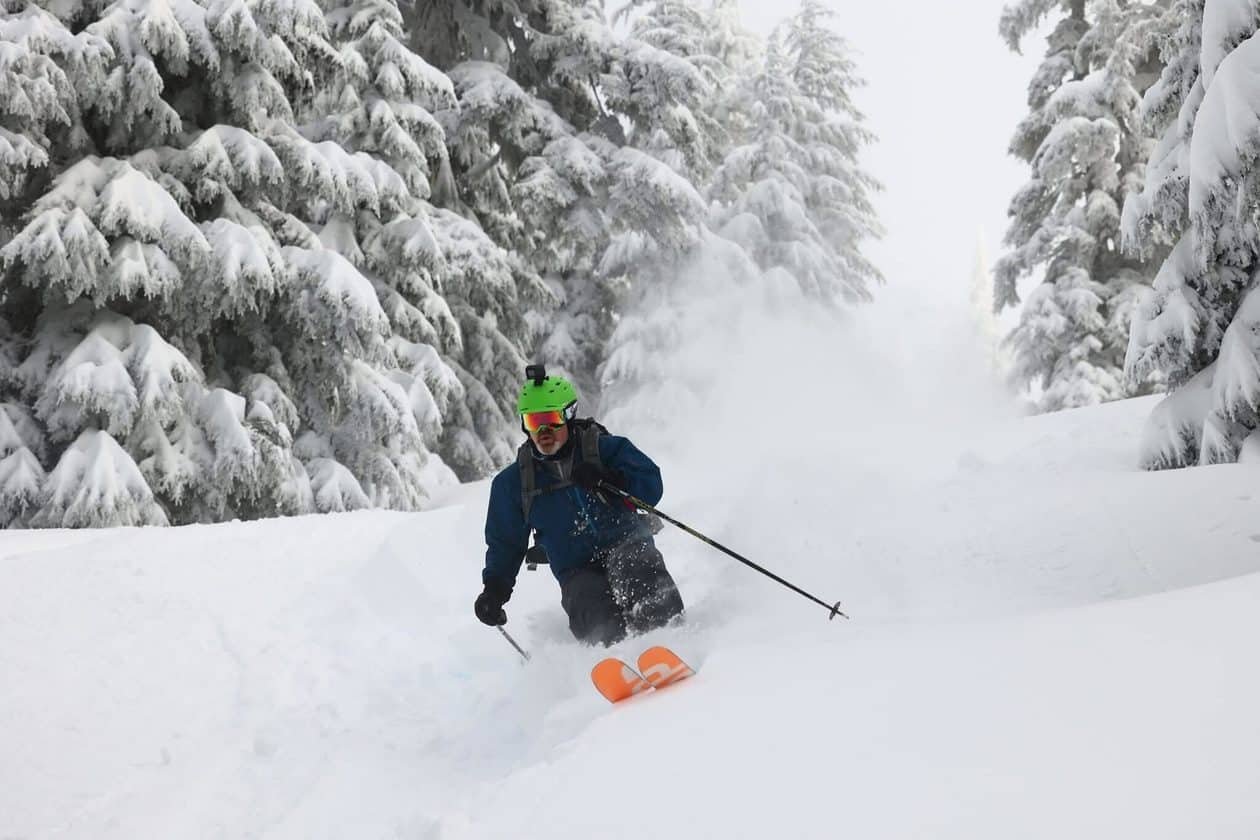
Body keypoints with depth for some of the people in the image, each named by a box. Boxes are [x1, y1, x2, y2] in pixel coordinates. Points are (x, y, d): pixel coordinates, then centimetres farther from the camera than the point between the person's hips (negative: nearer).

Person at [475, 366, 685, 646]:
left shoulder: (605, 448, 5)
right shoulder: (513, 482, 12)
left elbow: (651, 486, -2)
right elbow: (505, 542, 21)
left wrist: (609, 479, -19)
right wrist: (494, 587, 7)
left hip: (625, 546, -2)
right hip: (577, 572, 2)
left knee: (637, 565, -38)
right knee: (601, 628, -31)